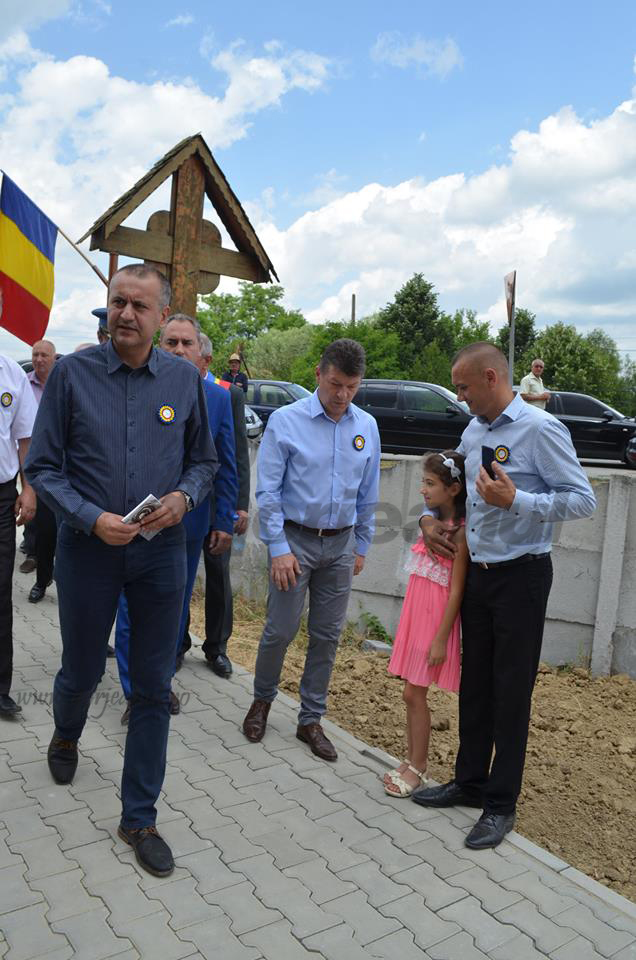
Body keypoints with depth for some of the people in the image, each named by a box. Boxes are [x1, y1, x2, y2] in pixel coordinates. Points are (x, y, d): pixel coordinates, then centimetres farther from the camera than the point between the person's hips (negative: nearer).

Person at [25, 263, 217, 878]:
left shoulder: (185, 380, 1)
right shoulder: (72, 373, -5)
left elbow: (204, 460, 9)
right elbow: (42, 466, -4)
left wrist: (183, 497, -11)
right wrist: (93, 519, -17)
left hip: (161, 551, 1)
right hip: (87, 547, -1)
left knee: (153, 689, 7)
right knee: (81, 671, 18)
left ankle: (139, 817, 26)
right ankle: (66, 736, 55)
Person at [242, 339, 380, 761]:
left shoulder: (367, 427, 3)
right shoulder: (286, 421, -9)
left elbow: (368, 494, 10)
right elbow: (268, 491, -9)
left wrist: (362, 546, 11)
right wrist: (278, 548, -13)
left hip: (341, 544, 4)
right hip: (294, 539, -3)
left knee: (327, 636, 10)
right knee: (280, 631, 2)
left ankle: (311, 720, 25)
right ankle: (262, 701, 30)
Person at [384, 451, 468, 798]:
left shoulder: (460, 533, -15)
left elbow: (456, 590, -16)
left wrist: (440, 639, -17)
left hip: (435, 619, -8)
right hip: (416, 614, 8)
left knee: (414, 693, 0)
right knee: (412, 692, 13)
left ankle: (417, 768, 16)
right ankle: (412, 760, 26)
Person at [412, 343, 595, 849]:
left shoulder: (541, 429, -15)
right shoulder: (473, 432, 9)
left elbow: (582, 499, -17)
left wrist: (515, 501, -26)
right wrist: (430, 518, 9)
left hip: (520, 576, -7)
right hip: (476, 574, 7)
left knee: (511, 692, 4)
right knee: (474, 684, 16)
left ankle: (501, 804, 18)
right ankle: (470, 781, 32)